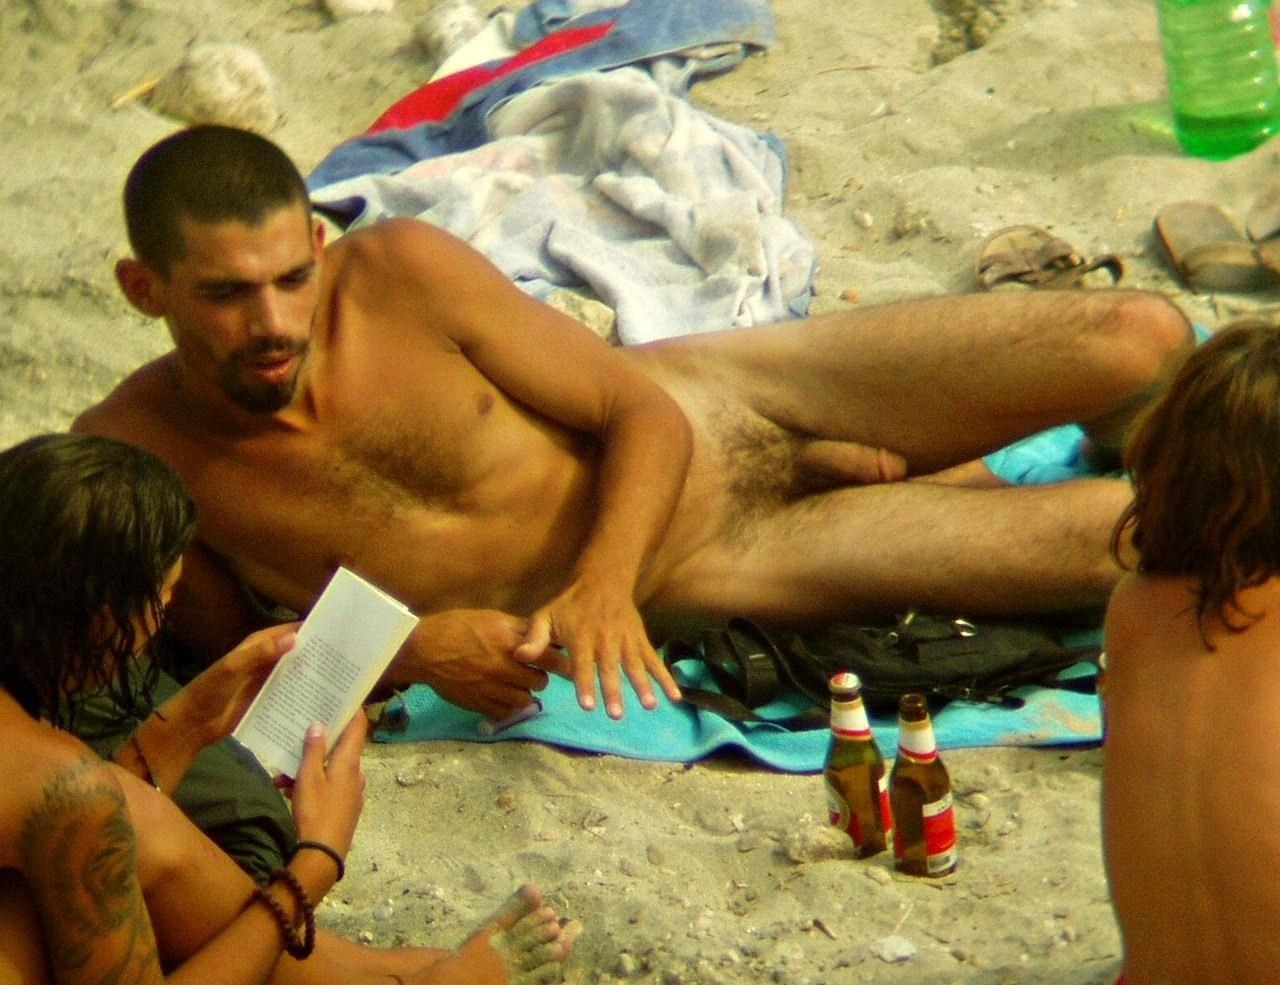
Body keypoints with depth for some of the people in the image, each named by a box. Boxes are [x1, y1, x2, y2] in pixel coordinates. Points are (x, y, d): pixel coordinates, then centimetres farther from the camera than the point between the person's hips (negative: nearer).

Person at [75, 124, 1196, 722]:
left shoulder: (400, 271, -19)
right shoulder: (128, 456, -19)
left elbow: (642, 410, -11)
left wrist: (599, 581, -29)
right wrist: (408, 649, -23)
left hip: (703, 405, 1)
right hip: (684, 584, -1)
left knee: (1137, 339, -9)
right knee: (1127, 540, -14)